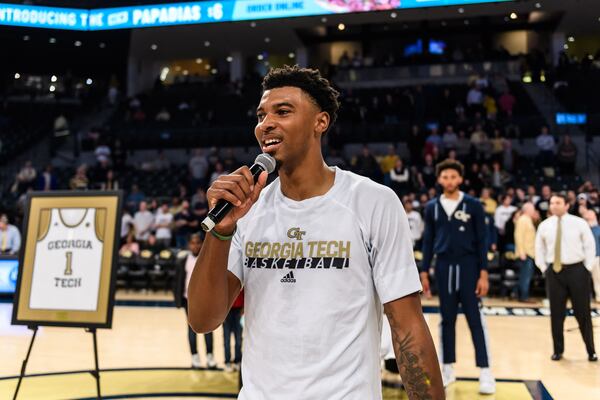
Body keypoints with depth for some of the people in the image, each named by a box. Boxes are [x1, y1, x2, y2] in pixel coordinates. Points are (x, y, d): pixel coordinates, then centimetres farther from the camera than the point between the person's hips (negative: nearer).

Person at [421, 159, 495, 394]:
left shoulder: (473, 205, -1)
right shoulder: (432, 207, 7)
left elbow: (482, 240, -2)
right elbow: (428, 241, 9)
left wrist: (483, 273, -9)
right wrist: (424, 272, 4)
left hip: (468, 266, -3)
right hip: (444, 267, 3)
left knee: (475, 319, -2)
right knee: (447, 319, 10)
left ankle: (485, 372, 4)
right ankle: (447, 368, 19)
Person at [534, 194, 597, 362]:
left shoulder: (579, 223, -3)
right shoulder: (544, 225, 3)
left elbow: (590, 246, 1)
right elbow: (539, 248, 13)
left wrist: (587, 268, -3)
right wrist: (543, 268, 5)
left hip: (576, 270, -2)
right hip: (554, 271, 2)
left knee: (582, 312, 5)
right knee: (556, 313, 6)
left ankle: (591, 351, 20)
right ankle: (558, 350, 19)